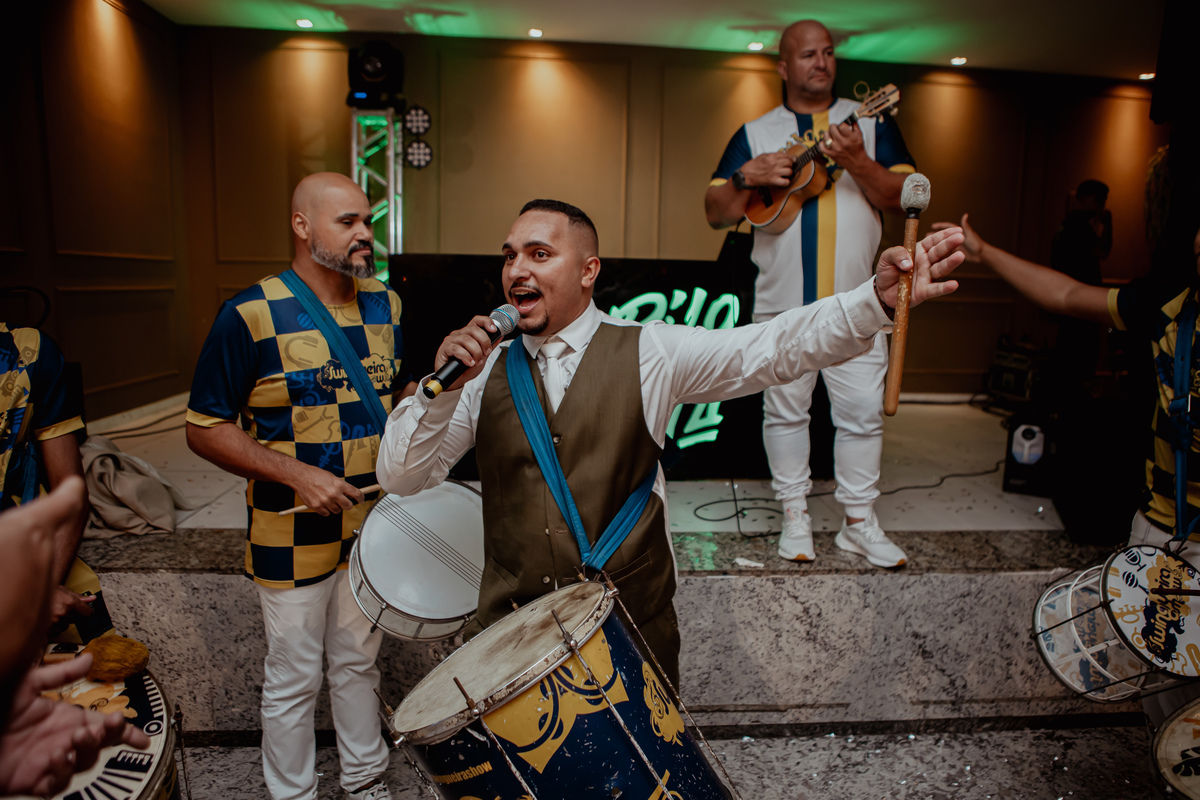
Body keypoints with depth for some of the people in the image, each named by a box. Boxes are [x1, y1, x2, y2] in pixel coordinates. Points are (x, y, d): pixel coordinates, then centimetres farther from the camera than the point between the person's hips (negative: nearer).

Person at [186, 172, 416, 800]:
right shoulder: (252, 316, -15)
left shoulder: (384, 305, 2)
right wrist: (297, 474, -22)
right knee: (293, 679, 12)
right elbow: (205, 429, -12)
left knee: (359, 661, 22)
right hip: (294, 537, -5)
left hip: (372, 525, 5)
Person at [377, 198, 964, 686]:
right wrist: (442, 387, -16)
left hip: (632, 627, -1)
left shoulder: (650, 354, -5)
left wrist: (878, 298, -33)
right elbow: (398, 477, 0)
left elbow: (770, 348, -17)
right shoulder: (486, 370, 1)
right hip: (509, 627, 2)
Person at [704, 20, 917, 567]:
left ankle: (860, 523, 15)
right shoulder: (755, 133, 10)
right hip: (782, 301, 0)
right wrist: (748, 177, -13)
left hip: (855, 301, 1)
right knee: (784, 409, 5)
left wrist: (858, 163, -16)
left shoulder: (871, 122, 11)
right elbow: (716, 213, 5)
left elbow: (905, 197, 0)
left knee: (863, 411, 1)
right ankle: (795, 516, 19)